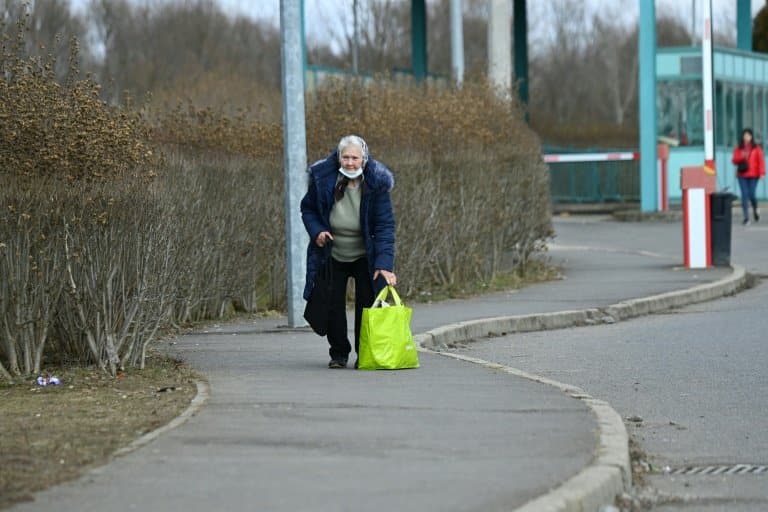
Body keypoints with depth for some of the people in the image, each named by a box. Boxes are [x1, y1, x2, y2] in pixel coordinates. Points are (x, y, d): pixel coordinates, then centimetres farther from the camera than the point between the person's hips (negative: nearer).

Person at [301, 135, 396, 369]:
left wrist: (384, 263, -27)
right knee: (332, 304, 1)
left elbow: (384, 225, -19)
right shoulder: (322, 179, -14)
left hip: (365, 256, -2)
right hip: (332, 255, 2)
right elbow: (308, 209, 4)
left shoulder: (376, 184, -18)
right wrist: (316, 231, -17)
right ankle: (338, 353, 15)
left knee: (366, 304, -4)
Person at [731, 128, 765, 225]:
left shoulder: (756, 148, 2)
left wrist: (761, 172, -11)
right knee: (744, 195, -5)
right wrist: (741, 156, -13)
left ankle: (755, 209, 27)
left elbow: (761, 160, -2)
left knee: (751, 194, -5)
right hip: (742, 175, 2)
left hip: (753, 175, -2)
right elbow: (734, 160, 6)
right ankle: (746, 217, -2)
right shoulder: (739, 148, 8)